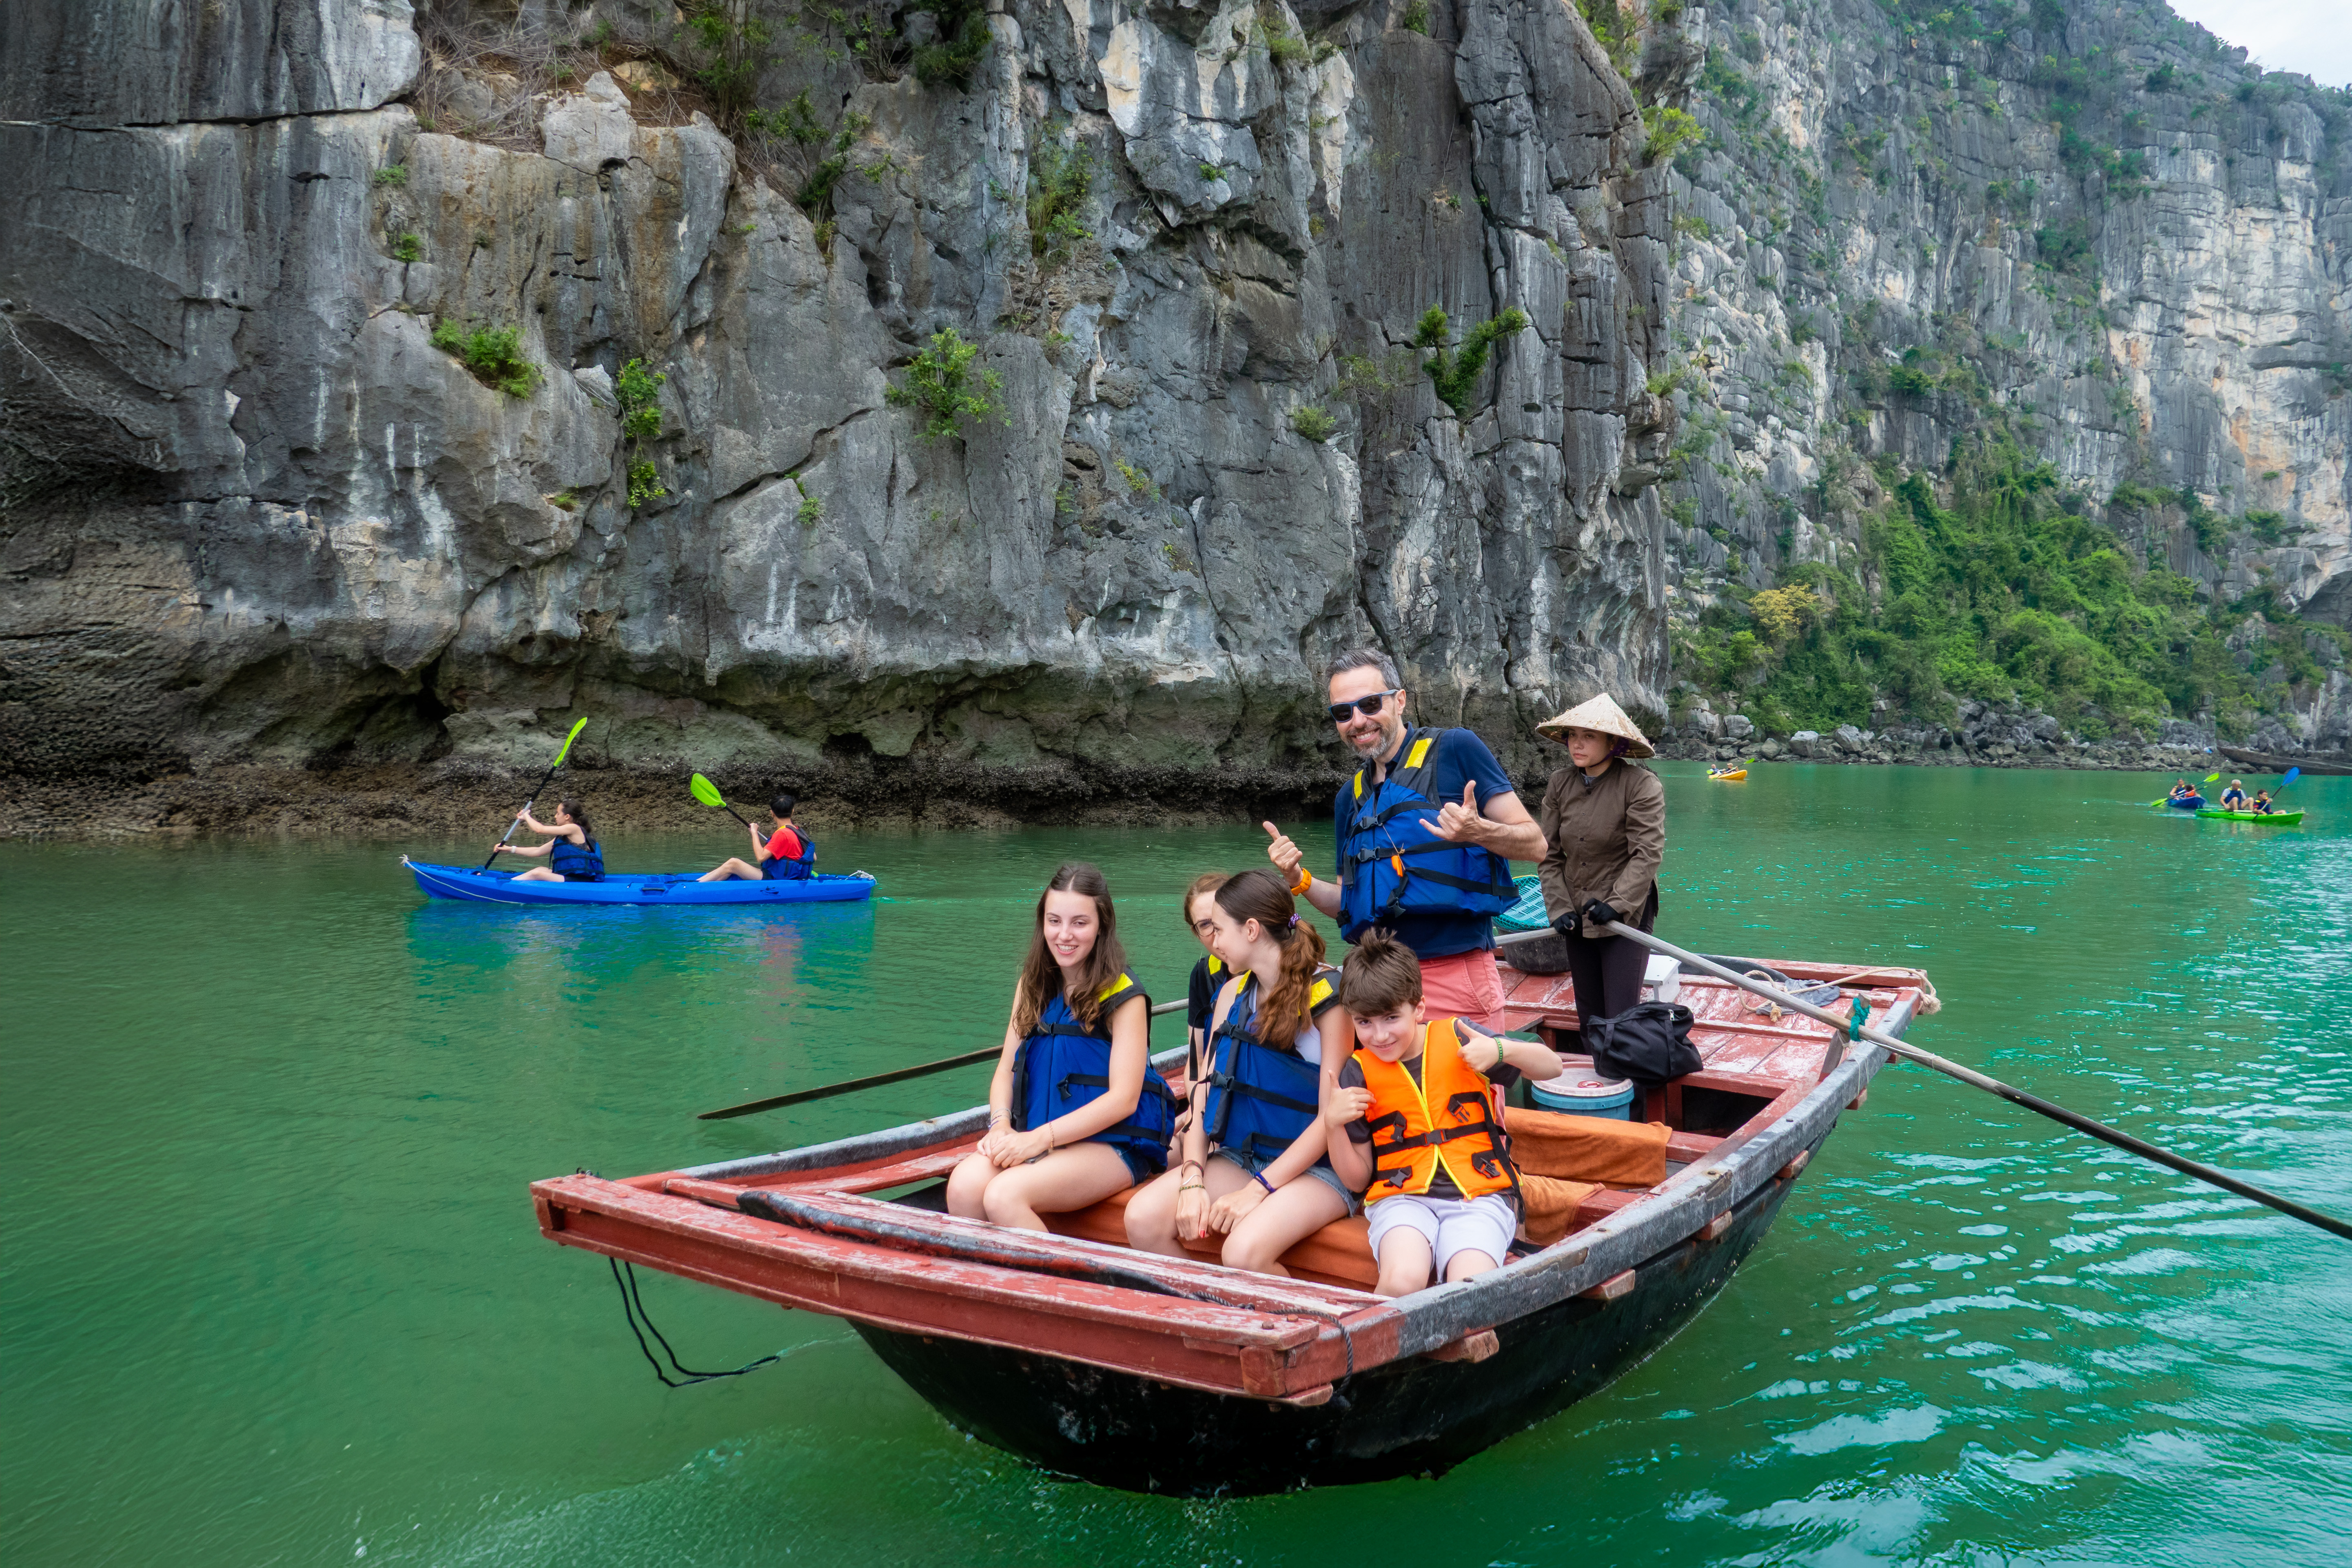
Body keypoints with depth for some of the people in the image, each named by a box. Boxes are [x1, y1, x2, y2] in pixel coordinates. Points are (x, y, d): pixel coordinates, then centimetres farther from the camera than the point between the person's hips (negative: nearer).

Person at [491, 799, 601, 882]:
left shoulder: (575, 829, -9)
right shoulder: (563, 837, 21)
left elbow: (540, 829, -9)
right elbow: (538, 851, 24)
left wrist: (526, 816, 9)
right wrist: (511, 849, 23)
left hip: (580, 881, -10)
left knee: (537, 874, -17)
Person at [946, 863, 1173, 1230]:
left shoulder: (1124, 997, -6)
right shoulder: (1032, 987, 12)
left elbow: (1123, 1099, -11)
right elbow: (1005, 1071, 12)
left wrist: (1040, 1138, -18)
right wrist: (1001, 1126, -10)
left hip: (1111, 1145, -5)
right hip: (1033, 1137, 5)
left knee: (1004, 1196, -30)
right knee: (963, 1186, -25)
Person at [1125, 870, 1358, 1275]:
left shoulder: (1327, 994, -11)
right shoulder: (1233, 993, 11)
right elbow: (1205, 1089, 5)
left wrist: (1256, 1191, -19)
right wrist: (1192, 1179, -11)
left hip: (1316, 1166, -6)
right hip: (1239, 1157, 6)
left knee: (1244, 1251, -32)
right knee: (1143, 1218, -18)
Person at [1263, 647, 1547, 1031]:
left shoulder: (1455, 750, -2)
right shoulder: (1350, 798, 16)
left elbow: (1535, 845, -5)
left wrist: (1478, 832, -24)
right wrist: (1301, 881, 3)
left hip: (1455, 976, -5)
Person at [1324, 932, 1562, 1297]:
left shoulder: (1456, 1038, 4)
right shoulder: (1359, 1072, 6)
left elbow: (1552, 1067, 8)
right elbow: (1357, 1177, 8)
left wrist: (1501, 1050, -11)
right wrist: (1333, 1123, -10)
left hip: (1479, 1194, 0)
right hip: (1401, 1195, 1)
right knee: (1403, 1280, -31)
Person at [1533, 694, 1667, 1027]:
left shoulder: (1642, 785, -12)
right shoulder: (1560, 784, 2)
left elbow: (1648, 853, -17)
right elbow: (1549, 855, 2)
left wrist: (1617, 905, -22)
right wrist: (1559, 909, -7)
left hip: (1626, 917, -5)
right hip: (1577, 919, 5)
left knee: (1621, 1017, -8)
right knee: (1589, 1016, 12)